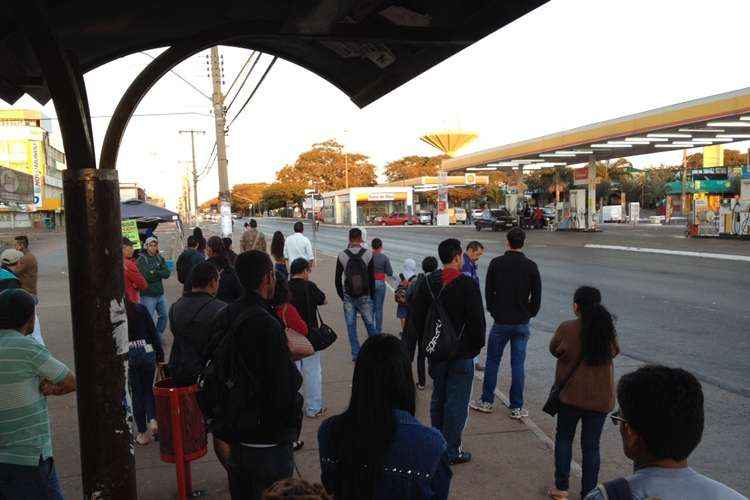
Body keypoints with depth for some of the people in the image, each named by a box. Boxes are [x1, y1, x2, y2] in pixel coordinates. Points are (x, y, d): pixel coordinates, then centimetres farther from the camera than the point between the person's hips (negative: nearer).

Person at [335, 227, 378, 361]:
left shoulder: (342, 256, -4)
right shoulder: (368, 254, -7)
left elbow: (338, 279, 1)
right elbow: (372, 278, -4)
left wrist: (342, 296, 12)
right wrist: (372, 296, 7)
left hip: (348, 297, 0)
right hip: (364, 297, 0)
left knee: (351, 326, 7)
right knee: (370, 324, 11)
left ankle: (355, 353, 10)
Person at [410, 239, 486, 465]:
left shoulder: (427, 283, 1)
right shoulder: (467, 284, -15)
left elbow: (416, 317, 5)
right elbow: (477, 319, -15)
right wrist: (477, 345, 0)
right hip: (461, 353, -6)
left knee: (438, 399, 19)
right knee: (457, 403, 4)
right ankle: (451, 451, 10)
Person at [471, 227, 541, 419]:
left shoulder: (496, 263, -5)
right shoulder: (531, 266, -3)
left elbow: (488, 291, 0)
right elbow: (537, 295, -1)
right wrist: (529, 314, 13)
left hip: (500, 322, -1)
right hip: (522, 323, 1)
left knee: (492, 361, 11)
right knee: (517, 364, 6)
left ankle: (487, 401, 19)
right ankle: (517, 408, 11)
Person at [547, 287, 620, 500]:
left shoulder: (566, 329, -14)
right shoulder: (608, 329, -5)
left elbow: (554, 349, 2)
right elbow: (614, 352, 11)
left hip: (572, 394, -2)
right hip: (601, 397, 2)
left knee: (564, 438, 15)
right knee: (591, 445, 12)